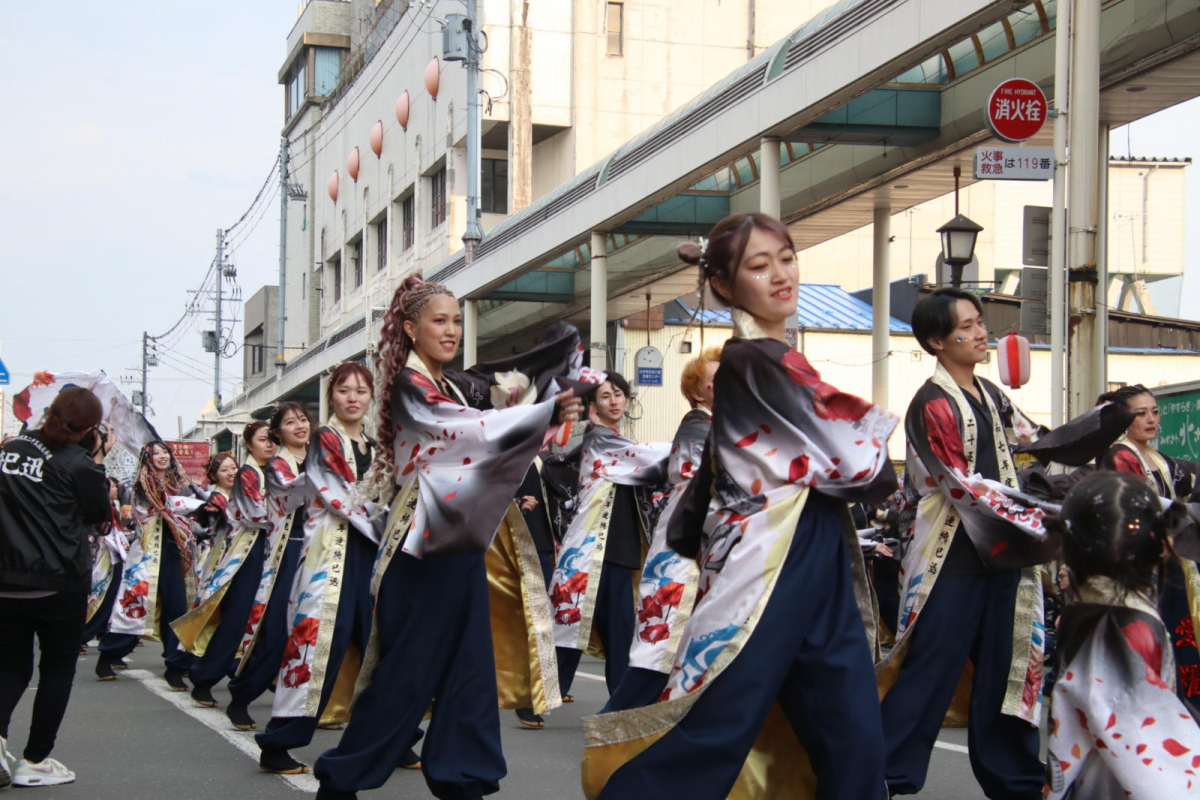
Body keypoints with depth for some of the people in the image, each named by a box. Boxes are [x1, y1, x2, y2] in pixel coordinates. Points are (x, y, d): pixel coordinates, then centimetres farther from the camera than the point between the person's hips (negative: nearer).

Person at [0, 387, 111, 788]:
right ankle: (34, 760, 10)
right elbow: (97, 513, 2)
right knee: (58, 669, 10)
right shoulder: (77, 462, -12)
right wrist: (98, 461, 6)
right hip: (60, 582, -5)